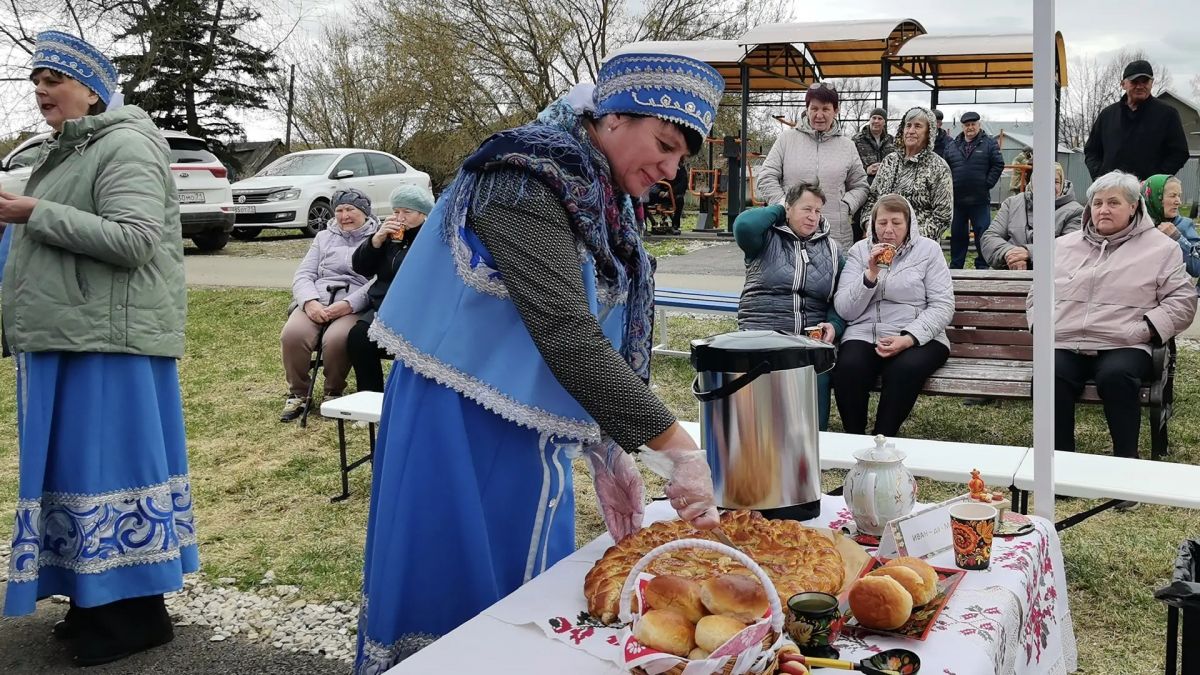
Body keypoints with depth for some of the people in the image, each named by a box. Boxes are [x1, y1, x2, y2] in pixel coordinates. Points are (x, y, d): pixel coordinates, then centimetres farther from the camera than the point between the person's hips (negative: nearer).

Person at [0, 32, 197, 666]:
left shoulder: (126, 145, -11)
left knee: (109, 463, -4)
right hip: (65, 336, 10)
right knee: (73, 464, 12)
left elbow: (132, 240, -22)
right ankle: (97, 599, 23)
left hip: (107, 337, -10)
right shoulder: (68, 148, 19)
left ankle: (137, 613, 6)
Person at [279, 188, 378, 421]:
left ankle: (333, 393, -8)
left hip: (354, 307, -4)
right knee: (292, 334, -28)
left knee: (336, 339, -35)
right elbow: (303, 274, 15)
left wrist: (348, 304, -21)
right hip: (316, 302, 4)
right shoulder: (324, 237, 25)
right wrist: (310, 302, -7)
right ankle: (297, 394, -7)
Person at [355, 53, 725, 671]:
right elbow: (567, 337, -29)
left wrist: (608, 449, 4)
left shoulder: (599, 201, 8)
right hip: (464, 433, -9)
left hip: (528, 434, 9)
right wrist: (676, 446, -29)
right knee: (458, 606, 3)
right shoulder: (527, 182, -20)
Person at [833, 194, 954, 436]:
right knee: (848, 368, -31)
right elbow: (844, 311, 3)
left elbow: (942, 307, -1)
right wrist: (870, 275, -11)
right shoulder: (859, 251, 12)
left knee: (905, 369, -34)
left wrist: (908, 338, -16)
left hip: (917, 337, -1)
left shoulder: (928, 249, 8)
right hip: (864, 334, 1)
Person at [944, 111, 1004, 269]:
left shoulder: (989, 144, 1)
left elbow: (998, 165, -3)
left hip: (980, 200, -3)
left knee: (982, 234, -1)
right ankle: (956, 266, 21)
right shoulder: (952, 145, 10)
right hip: (957, 199, 3)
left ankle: (982, 266, 7)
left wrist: (987, 184, -9)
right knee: (957, 234, 11)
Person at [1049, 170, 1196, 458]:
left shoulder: (1160, 247, 11)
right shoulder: (1065, 245, 22)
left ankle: (1126, 461, -20)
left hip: (1122, 347, -2)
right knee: (1049, 379, -30)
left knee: (1115, 376, -36)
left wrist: (1147, 330, -7)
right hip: (1064, 345, 3)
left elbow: (1182, 299, 7)